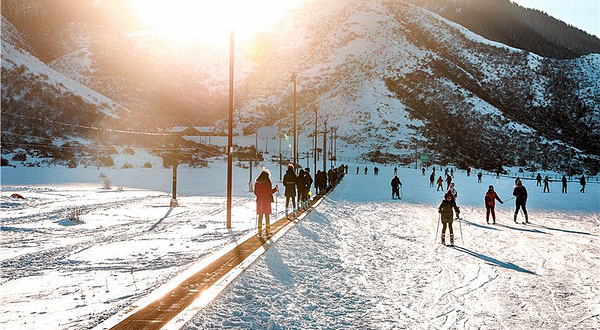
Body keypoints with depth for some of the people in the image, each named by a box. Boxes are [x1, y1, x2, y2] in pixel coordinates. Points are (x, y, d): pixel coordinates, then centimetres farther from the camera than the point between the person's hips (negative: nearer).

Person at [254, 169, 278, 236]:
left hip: (259, 201, 3)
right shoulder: (267, 182, -10)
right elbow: (269, 192, -11)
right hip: (266, 201, -3)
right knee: (267, 216, 5)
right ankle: (267, 230, 5)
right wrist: (276, 189, 4)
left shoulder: (257, 182, 3)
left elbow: (255, 192, 7)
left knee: (260, 215, 10)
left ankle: (260, 230, 9)